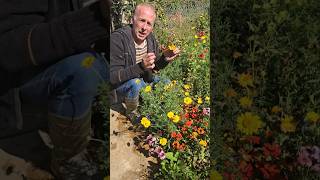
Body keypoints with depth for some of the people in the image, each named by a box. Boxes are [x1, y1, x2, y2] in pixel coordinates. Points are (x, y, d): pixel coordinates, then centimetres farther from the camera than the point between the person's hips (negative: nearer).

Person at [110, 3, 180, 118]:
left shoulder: (150, 38, -5)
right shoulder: (117, 39, -28)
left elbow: (154, 67, 7)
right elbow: (112, 77, -32)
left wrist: (164, 58, -16)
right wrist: (140, 67, -44)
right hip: (118, 87, -7)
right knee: (136, 84, -34)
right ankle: (131, 113, -3)